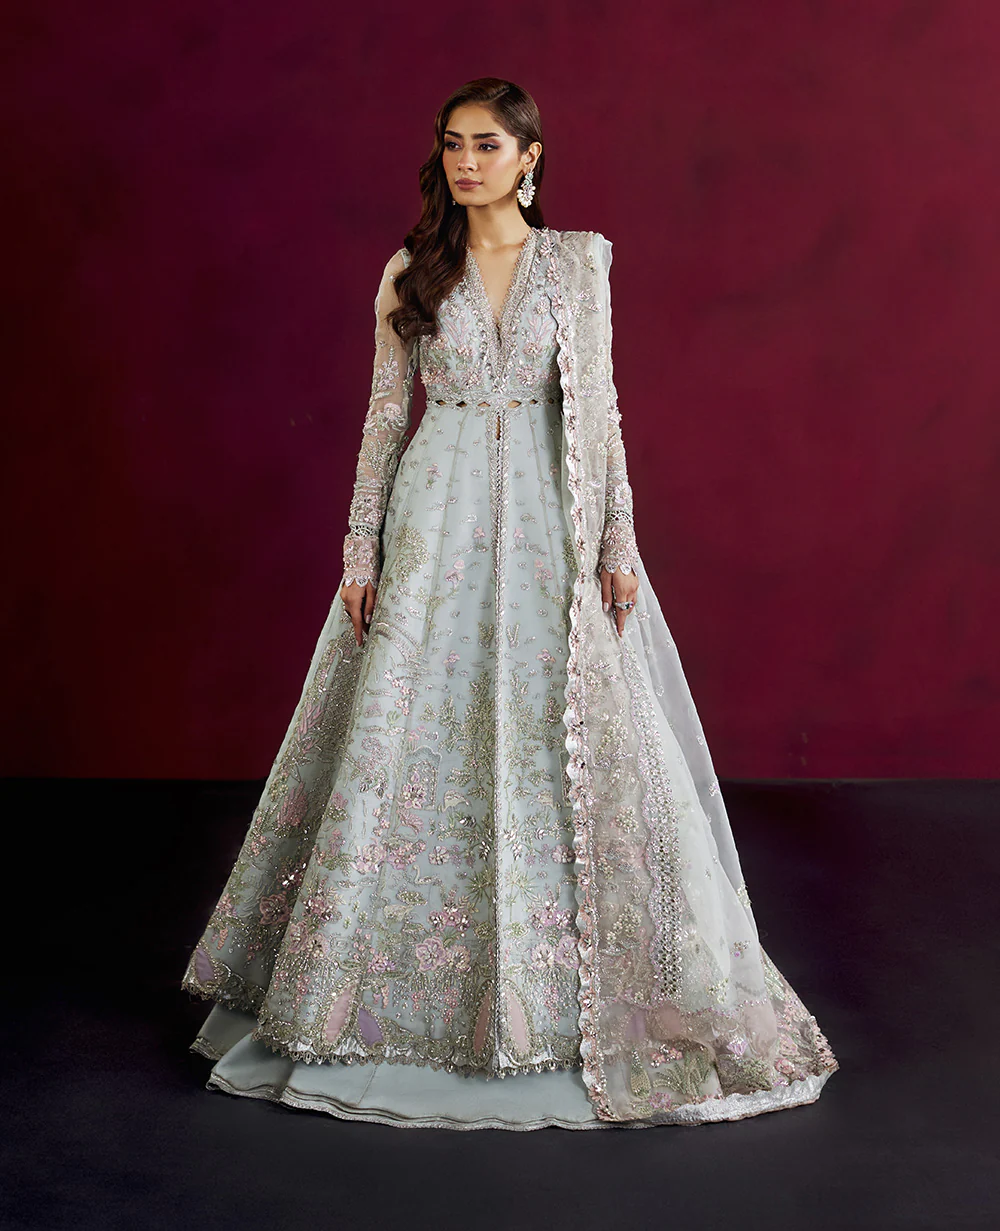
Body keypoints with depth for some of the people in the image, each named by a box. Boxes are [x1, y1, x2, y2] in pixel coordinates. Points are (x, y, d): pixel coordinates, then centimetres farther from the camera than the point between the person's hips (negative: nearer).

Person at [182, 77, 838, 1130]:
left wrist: (617, 540, -3)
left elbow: (598, 405, 3)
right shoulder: (410, 274, 7)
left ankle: (554, 989, 14)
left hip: (546, 520, 0)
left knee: (562, 740, -1)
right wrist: (362, 549, 2)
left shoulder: (578, 262, 5)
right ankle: (395, 989, 16)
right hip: (436, 520, 1)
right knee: (410, 736, 1)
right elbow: (385, 414, 7)